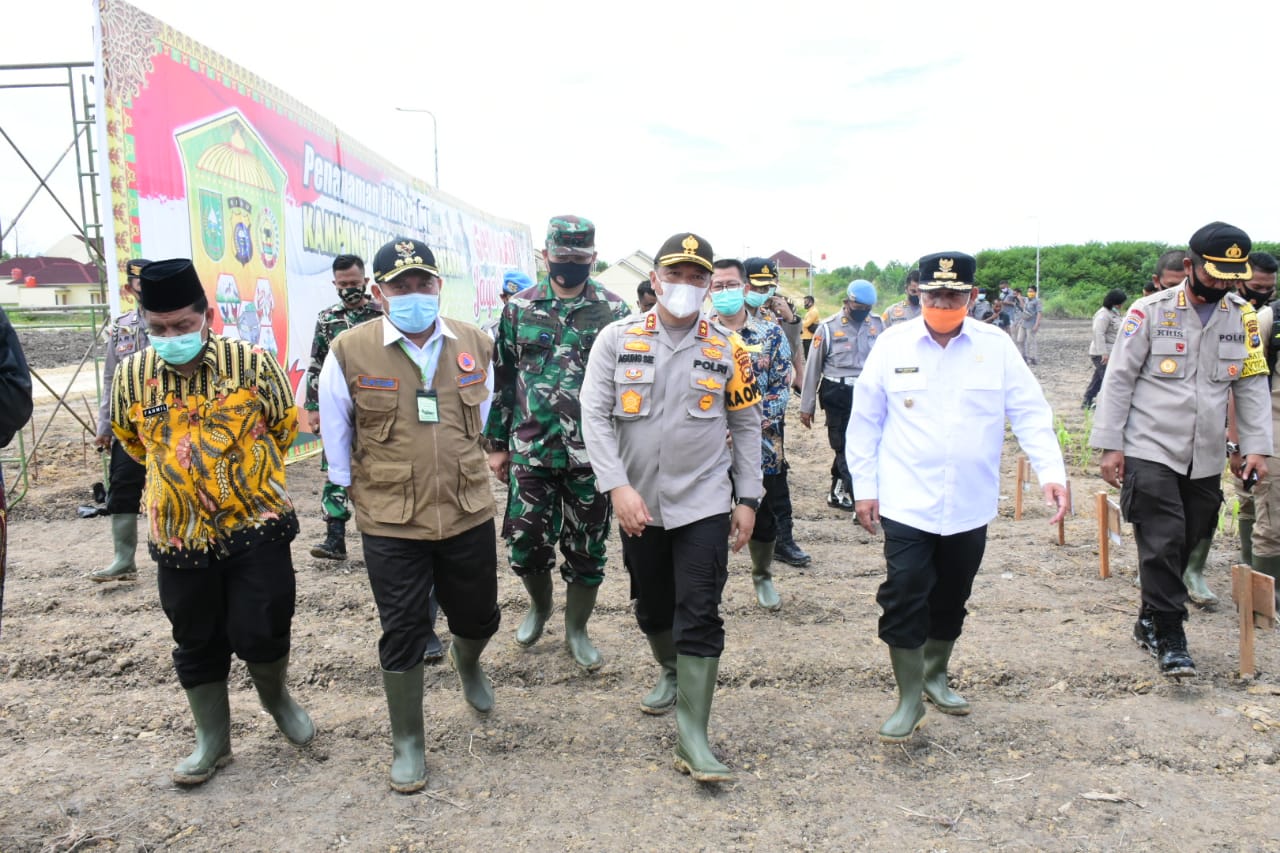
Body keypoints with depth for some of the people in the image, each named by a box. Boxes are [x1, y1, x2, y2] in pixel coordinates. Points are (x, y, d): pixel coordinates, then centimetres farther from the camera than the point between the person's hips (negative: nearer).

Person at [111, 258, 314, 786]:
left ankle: (275, 695, 31)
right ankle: (212, 740, 32)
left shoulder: (251, 362, -11)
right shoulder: (131, 375, -4)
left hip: (257, 528, -2)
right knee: (197, 643, 13)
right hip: (178, 537, 3)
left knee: (259, 632, -2)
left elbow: (285, 426, 4)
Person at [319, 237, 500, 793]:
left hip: (469, 513, 3)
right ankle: (407, 743, 27)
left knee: (479, 617, 17)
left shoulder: (475, 345, -1)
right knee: (403, 633, 6)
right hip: (390, 524, -2)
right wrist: (355, 489, 10)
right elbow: (336, 435, 4)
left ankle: (468, 661, 54)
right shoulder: (350, 351, -9)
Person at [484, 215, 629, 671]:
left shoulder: (614, 311, 0)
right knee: (524, 543, 8)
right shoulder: (519, 308, 4)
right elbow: (502, 379, 8)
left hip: (591, 453, -1)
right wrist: (496, 444, 7)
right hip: (530, 450, 1)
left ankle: (577, 630, 29)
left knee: (586, 549, 9)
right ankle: (539, 605, 38)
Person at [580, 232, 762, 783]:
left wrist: (747, 498, 3)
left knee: (699, 615, -6)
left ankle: (692, 736, 2)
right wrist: (618, 486, -18)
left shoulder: (727, 349, 0)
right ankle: (671, 673, 47)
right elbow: (595, 416, -8)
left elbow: (746, 426, 6)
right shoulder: (618, 339, -3)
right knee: (651, 607, 18)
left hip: (704, 504, -1)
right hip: (638, 505, 1)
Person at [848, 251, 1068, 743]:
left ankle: (936, 676, 40)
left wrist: (1051, 472, -16)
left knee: (952, 600, 16)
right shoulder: (892, 345, -3)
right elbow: (864, 422, 2)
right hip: (906, 504, -2)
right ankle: (909, 699, 14)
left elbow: (1031, 413, -2)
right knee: (904, 600, -4)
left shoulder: (997, 347, -1)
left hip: (970, 506, 2)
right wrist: (864, 488, 0)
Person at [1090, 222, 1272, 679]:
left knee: (1184, 544, 10)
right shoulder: (1150, 311, -6)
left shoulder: (1243, 317, 6)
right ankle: (1170, 637, 5)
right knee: (1162, 542, -7)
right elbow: (1118, 379, -5)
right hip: (1149, 452, -4)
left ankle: (1149, 621, 27)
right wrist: (1110, 445, -9)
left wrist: (1256, 447, 0)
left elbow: (1252, 386, 10)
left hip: (1205, 459, 4)